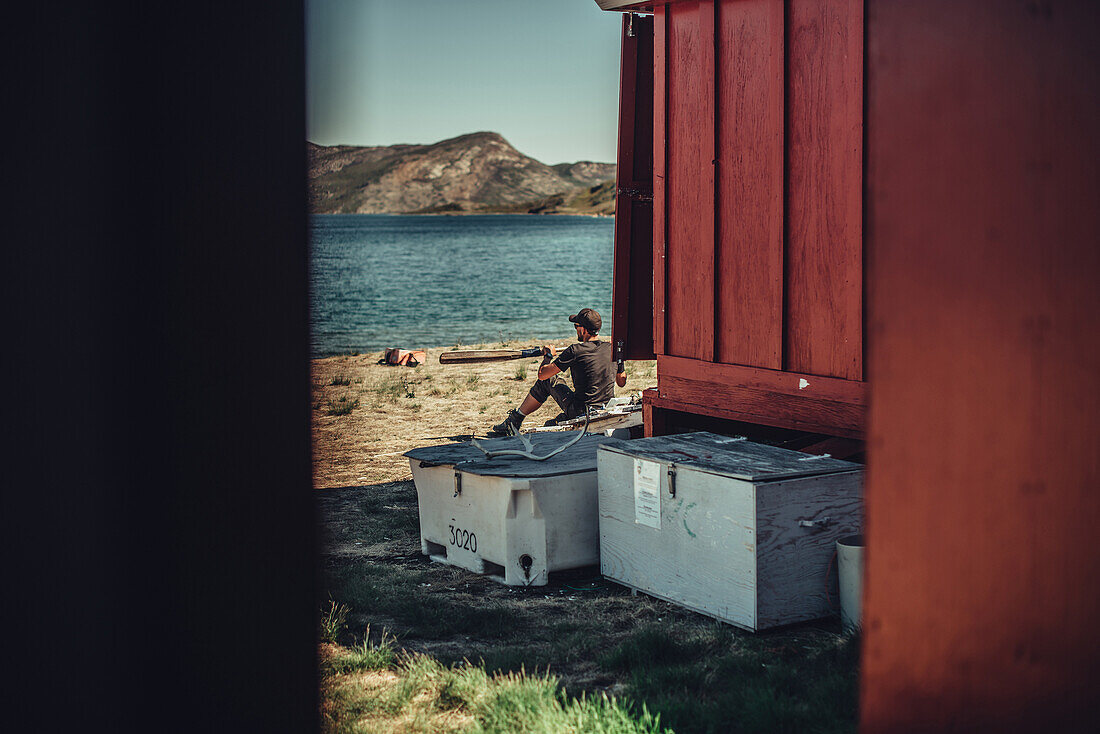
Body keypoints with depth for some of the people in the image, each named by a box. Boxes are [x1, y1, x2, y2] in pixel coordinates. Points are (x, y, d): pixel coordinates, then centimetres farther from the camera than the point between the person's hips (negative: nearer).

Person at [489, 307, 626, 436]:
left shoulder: (576, 351, -14)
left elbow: (542, 374, -7)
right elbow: (621, 382, 16)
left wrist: (548, 355, 13)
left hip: (581, 412, -5)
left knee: (547, 380, 15)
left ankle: (513, 421, 24)